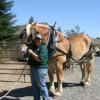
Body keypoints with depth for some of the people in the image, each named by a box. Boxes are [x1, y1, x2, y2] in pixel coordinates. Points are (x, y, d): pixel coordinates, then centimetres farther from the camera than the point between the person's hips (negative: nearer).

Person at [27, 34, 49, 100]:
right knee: (35, 86, 17)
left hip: (40, 69, -9)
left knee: (41, 86, -2)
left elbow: (40, 59, -27)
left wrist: (32, 53, -20)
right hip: (33, 68, 10)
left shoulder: (43, 47, -14)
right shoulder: (34, 47, 13)